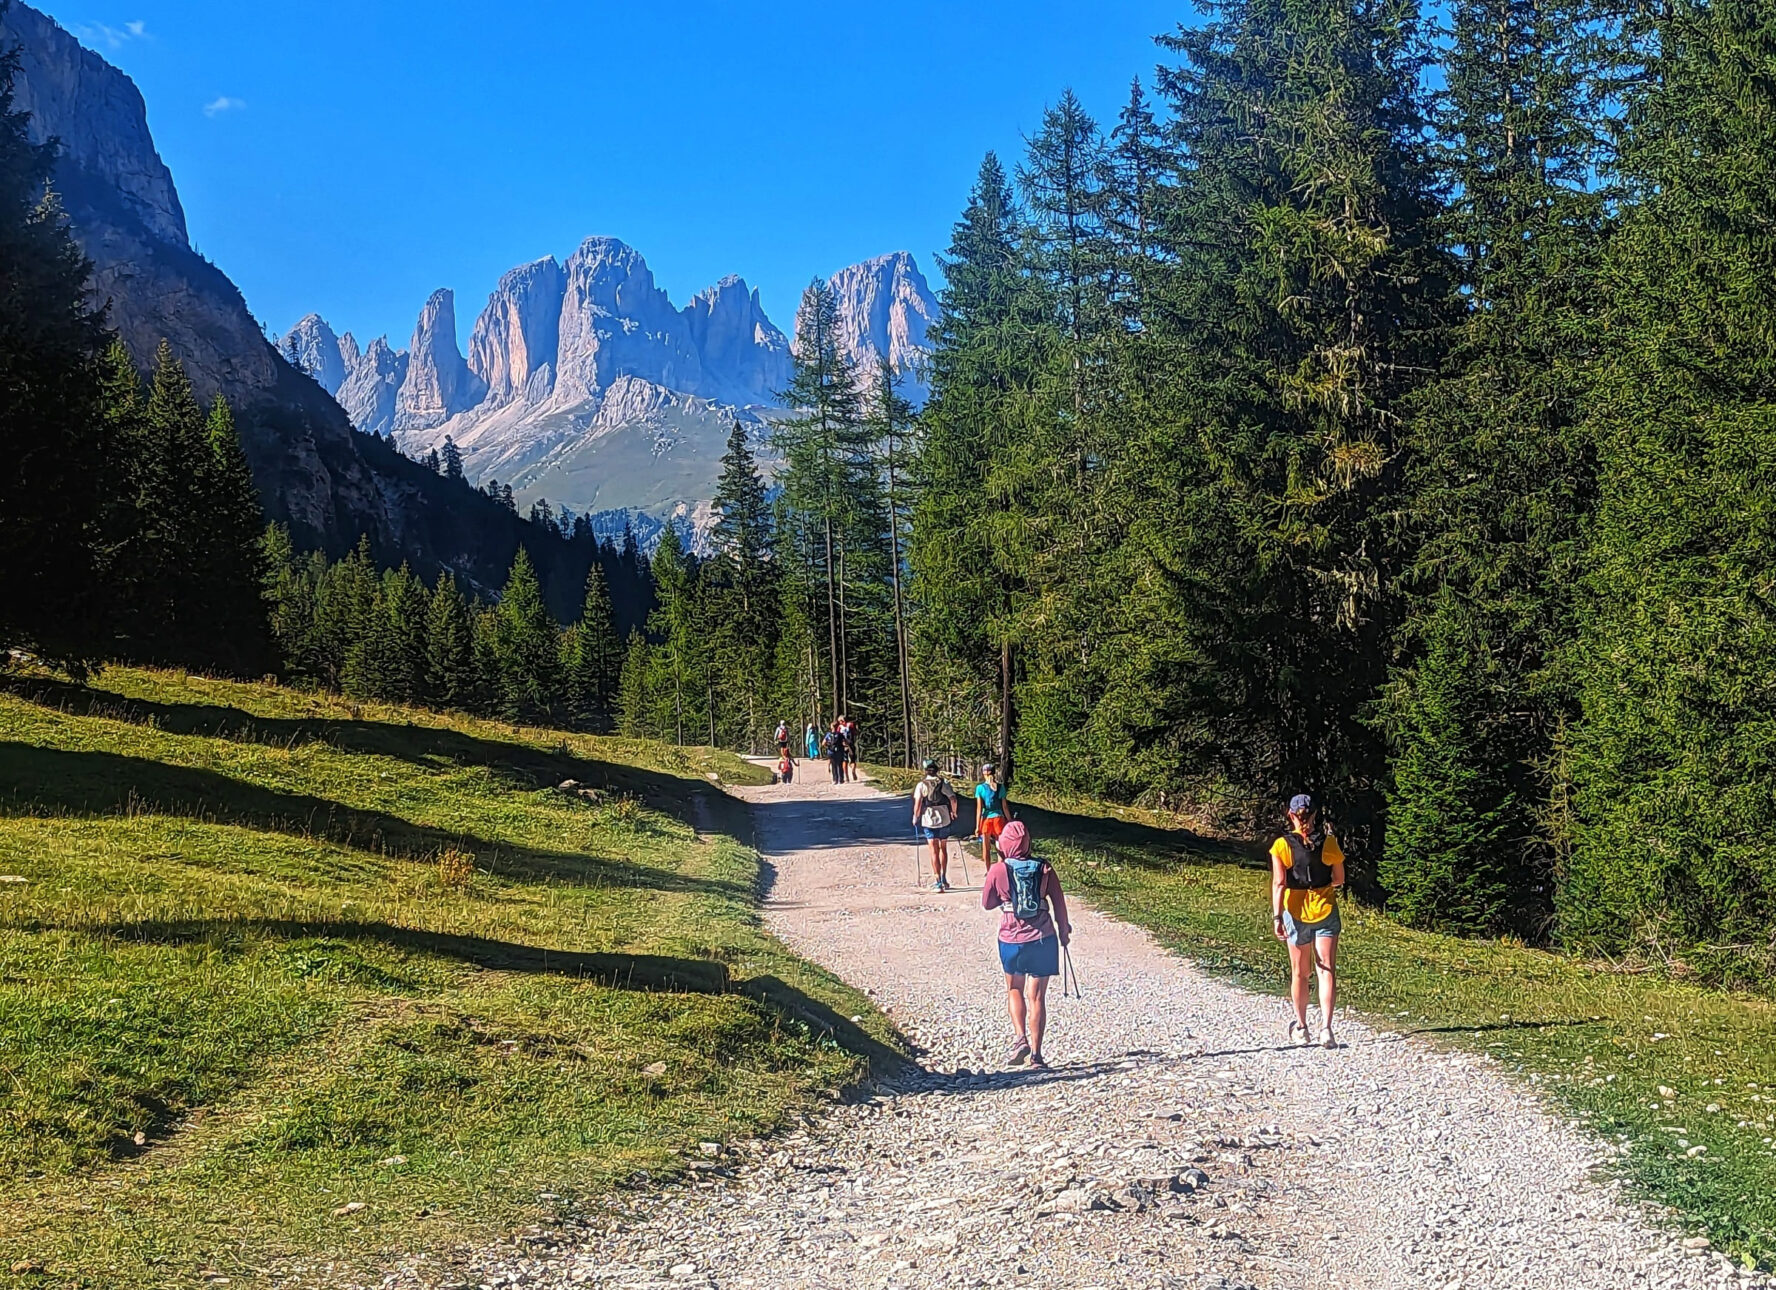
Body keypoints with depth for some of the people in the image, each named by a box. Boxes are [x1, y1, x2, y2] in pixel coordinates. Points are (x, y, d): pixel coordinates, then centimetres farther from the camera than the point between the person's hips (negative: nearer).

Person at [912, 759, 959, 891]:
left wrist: (915, 817, 4)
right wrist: (953, 812, 11)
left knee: (934, 851, -1)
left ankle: (937, 881, -10)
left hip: (928, 820, -2)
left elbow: (917, 803, -9)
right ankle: (944, 879, 21)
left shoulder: (921, 785, -1)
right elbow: (953, 799, -4)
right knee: (943, 849, 17)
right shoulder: (944, 782, 2)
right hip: (944, 819, 2)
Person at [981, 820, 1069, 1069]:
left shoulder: (998, 871, -8)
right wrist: (1064, 930, 15)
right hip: (1043, 939, 0)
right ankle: (1036, 1054, 6)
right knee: (1036, 996, 7)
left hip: (1011, 941, 0)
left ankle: (1021, 1038, 3)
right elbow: (1059, 903, 2)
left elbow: (987, 904, 4)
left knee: (1014, 990, 21)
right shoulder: (1044, 868, -5)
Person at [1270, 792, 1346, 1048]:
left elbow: (1279, 883, -13)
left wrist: (1276, 916, -15)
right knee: (1327, 970, -2)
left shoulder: (1282, 845, -7)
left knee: (1300, 973, 14)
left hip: (1296, 913, 0)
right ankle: (1326, 1027, -16)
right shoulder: (1329, 843, -3)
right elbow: (1339, 880, 5)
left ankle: (1301, 1027, 25)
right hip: (1325, 911, 0)